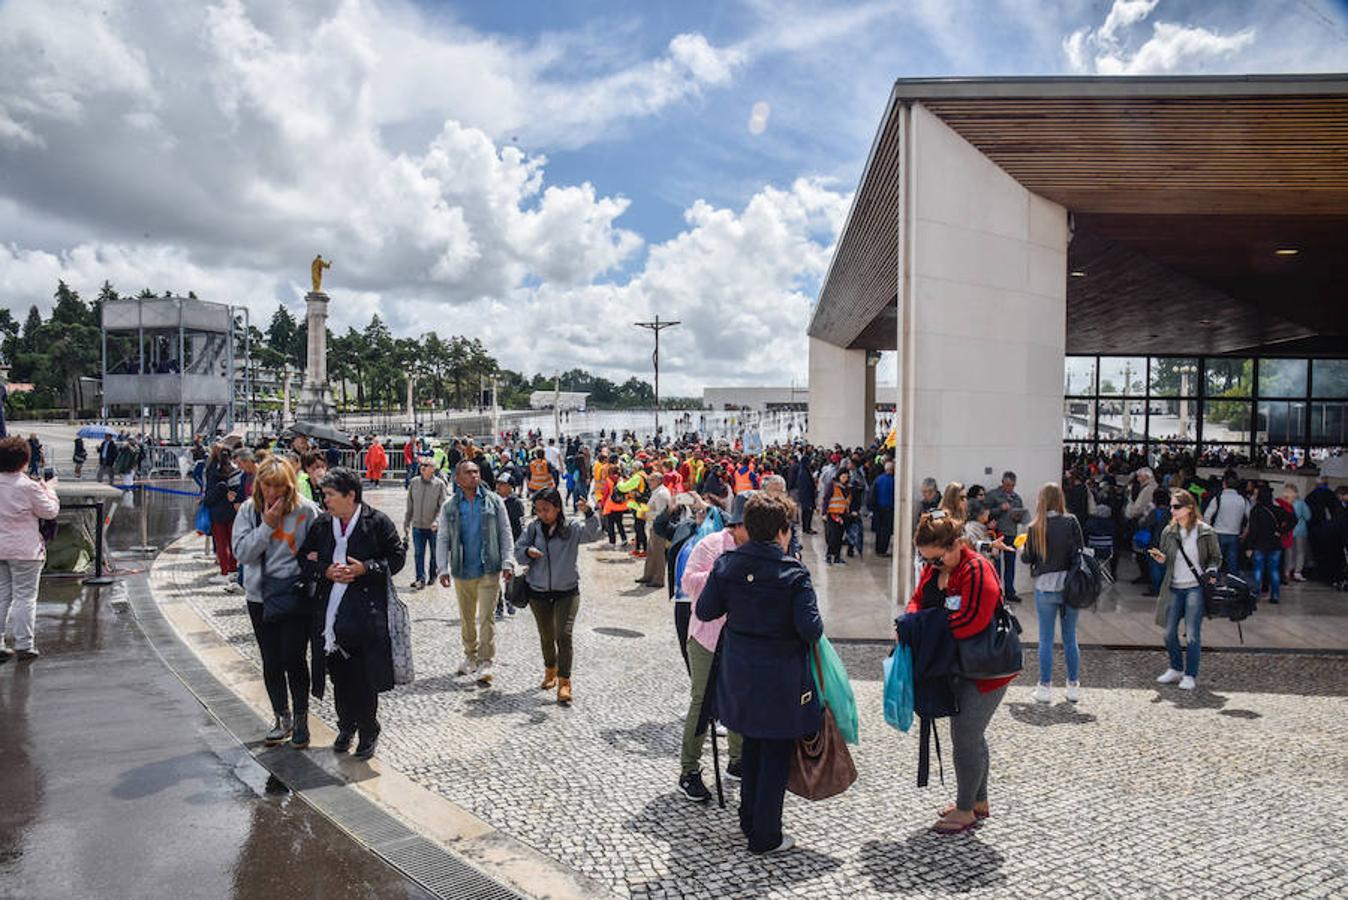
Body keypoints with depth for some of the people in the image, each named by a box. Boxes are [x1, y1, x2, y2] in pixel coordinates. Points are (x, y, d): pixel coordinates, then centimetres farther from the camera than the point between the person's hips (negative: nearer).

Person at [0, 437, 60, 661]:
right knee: (25, 596, 2)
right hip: (24, 550, -6)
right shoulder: (29, 487, -16)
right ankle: (23, 645, 6)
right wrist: (49, 489, 9)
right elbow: (50, 511, -6)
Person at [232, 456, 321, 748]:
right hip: (261, 596, 3)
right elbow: (241, 552, -8)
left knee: (294, 659, -3)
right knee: (271, 661, 11)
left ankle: (301, 719, 18)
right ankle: (281, 718, 29)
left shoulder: (306, 510, -8)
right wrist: (267, 525, -16)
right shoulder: (248, 510, 1)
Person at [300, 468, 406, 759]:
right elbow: (305, 560, 11)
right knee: (339, 675, 13)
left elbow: (397, 557, -2)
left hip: (367, 613, -4)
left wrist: (365, 568, -16)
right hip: (331, 612, 4)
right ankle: (346, 727, 31)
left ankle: (368, 732, 18)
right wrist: (325, 571, -8)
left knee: (366, 678, 1)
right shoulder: (321, 525, 7)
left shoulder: (378, 522, -5)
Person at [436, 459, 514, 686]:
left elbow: (505, 533, 3)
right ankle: (470, 656, 31)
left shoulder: (493, 501, 1)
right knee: (466, 618, 14)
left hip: (489, 570, -2)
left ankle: (485, 663, -4)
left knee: (486, 617, -7)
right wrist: (443, 569, -5)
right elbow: (442, 540, 5)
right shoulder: (449, 507, 4)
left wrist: (507, 562, -5)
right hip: (462, 572, 2)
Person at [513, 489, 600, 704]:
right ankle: (550, 671, 41)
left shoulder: (571, 529, -7)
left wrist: (589, 513, -38)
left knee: (564, 635, -13)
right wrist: (528, 552, -17)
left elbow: (593, 534, -22)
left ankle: (564, 682, -7)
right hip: (538, 592, 3)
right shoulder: (533, 529, 1)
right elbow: (518, 551, 6)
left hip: (567, 592, -3)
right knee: (546, 636, 18)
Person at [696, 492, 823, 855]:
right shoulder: (794, 573, -17)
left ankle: (750, 820, 37)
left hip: (739, 670, 5)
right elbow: (811, 629, -20)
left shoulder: (727, 563, -6)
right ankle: (765, 837, 19)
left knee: (752, 745, 23)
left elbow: (704, 610, -1)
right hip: (780, 674, -5)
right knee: (776, 754, 10)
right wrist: (815, 624, 2)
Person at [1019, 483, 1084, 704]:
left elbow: (1027, 558, 2)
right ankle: (1073, 686, 18)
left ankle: (1045, 688, 11)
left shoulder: (1036, 527, -6)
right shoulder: (1071, 522, -5)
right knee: (1070, 638, 11)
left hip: (1045, 587, -1)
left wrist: (1021, 549, 23)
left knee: (1046, 639, 7)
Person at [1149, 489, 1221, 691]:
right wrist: (1161, 559, -7)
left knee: (1193, 634, -4)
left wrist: (1210, 572, -13)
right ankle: (1176, 669, 26)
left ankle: (1190, 675, 8)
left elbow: (1216, 558, 5)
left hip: (1196, 587, -4)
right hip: (1174, 588, 4)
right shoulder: (1169, 531, 5)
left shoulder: (1205, 532, -5)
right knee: (1169, 632, 6)